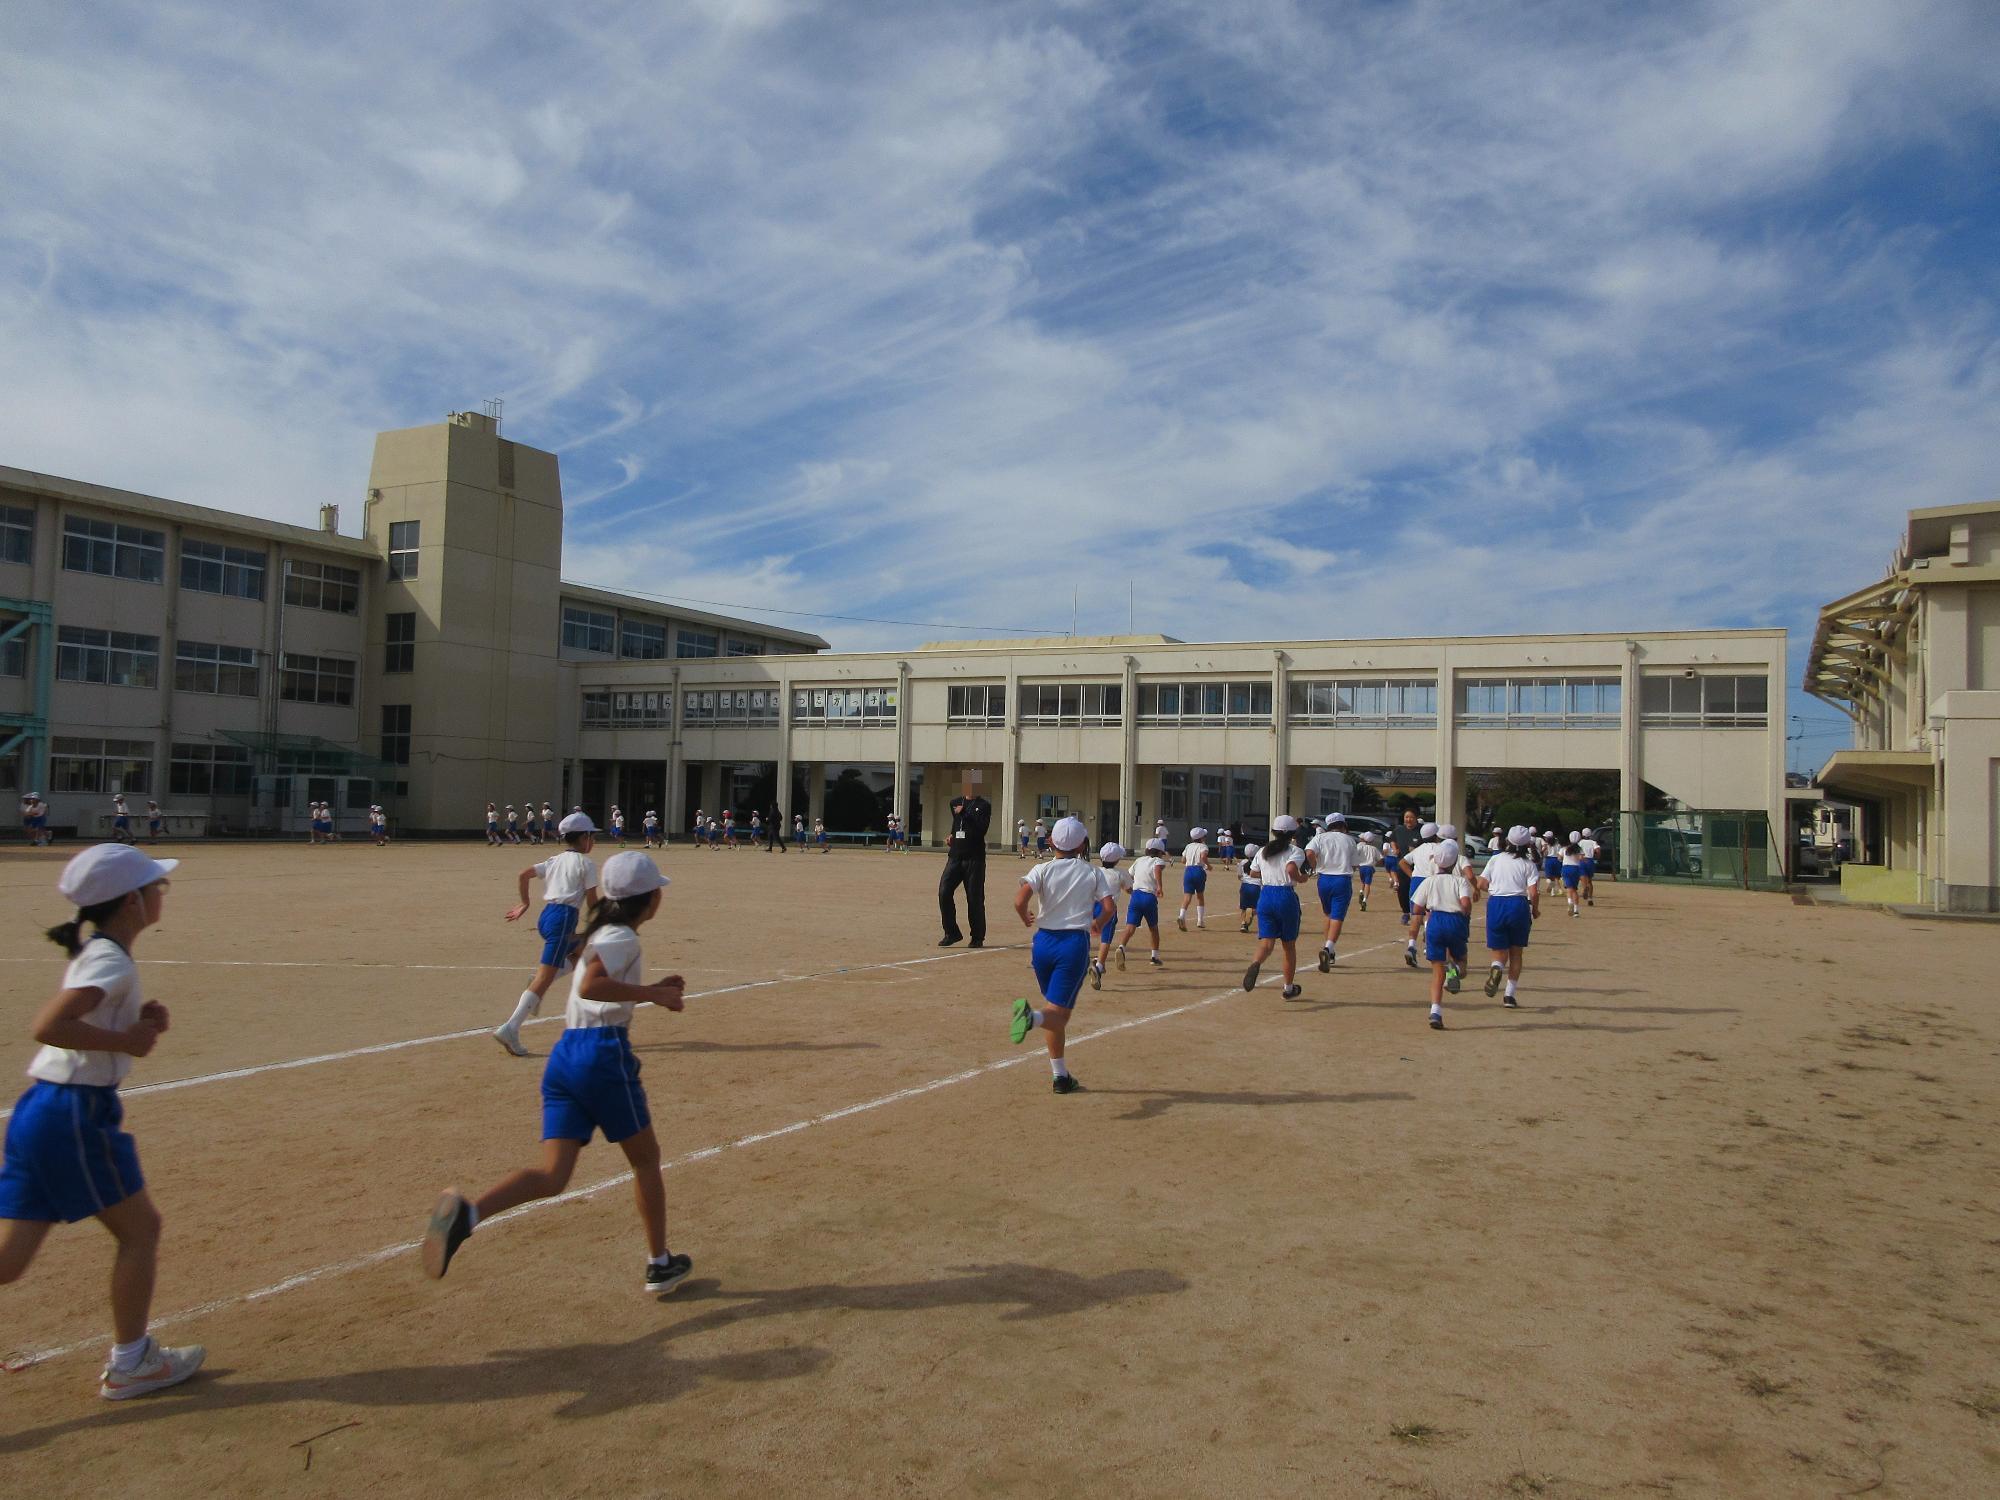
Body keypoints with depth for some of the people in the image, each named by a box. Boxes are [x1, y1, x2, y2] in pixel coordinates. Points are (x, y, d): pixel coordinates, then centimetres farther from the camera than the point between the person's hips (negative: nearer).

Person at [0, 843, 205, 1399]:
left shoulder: (90, 953, 14)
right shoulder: (112, 961, -16)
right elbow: (47, 1027, -28)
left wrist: (139, 1021, 6)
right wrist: (126, 1040, -18)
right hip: (77, 1113, -9)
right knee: (140, 1228, 9)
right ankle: (129, 1364, 21)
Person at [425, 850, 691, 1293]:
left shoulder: (602, 933, 21)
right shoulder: (623, 938, -6)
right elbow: (590, 986, -23)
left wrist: (653, 989, 24)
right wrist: (653, 994, -16)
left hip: (564, 1054, 8)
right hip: (603, 1053, -7)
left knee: (553, 1176, -1)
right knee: (646, 1159, 12)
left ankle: (467, 1211, -26)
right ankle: (660, 1265, 23)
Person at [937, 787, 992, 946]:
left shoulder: (983, 805, -1)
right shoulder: (955, 802, 14)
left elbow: (982, 828, -17)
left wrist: (964, 812, -15)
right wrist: (952, 836, 14)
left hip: (974, 857, -4)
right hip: (955, 856, 5)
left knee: (975, 898, 0)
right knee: (944, 892, -6)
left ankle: (978, 937, 13)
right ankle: (952, 932, 8)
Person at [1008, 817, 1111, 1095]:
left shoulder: (1043, 870, 1)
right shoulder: (1093, 873, 2)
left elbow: (1020, 900, -14)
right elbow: (1108, 907, -6)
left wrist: (1026, 921, 5)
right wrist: (1098, 924, 15)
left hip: (1044, 941, 2)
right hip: (1075, 943, -2)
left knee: (1058, 1011, 16)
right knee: (1058, 1011, -6)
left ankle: (1061, 1075, 18)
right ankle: (1032, 1017, -42)